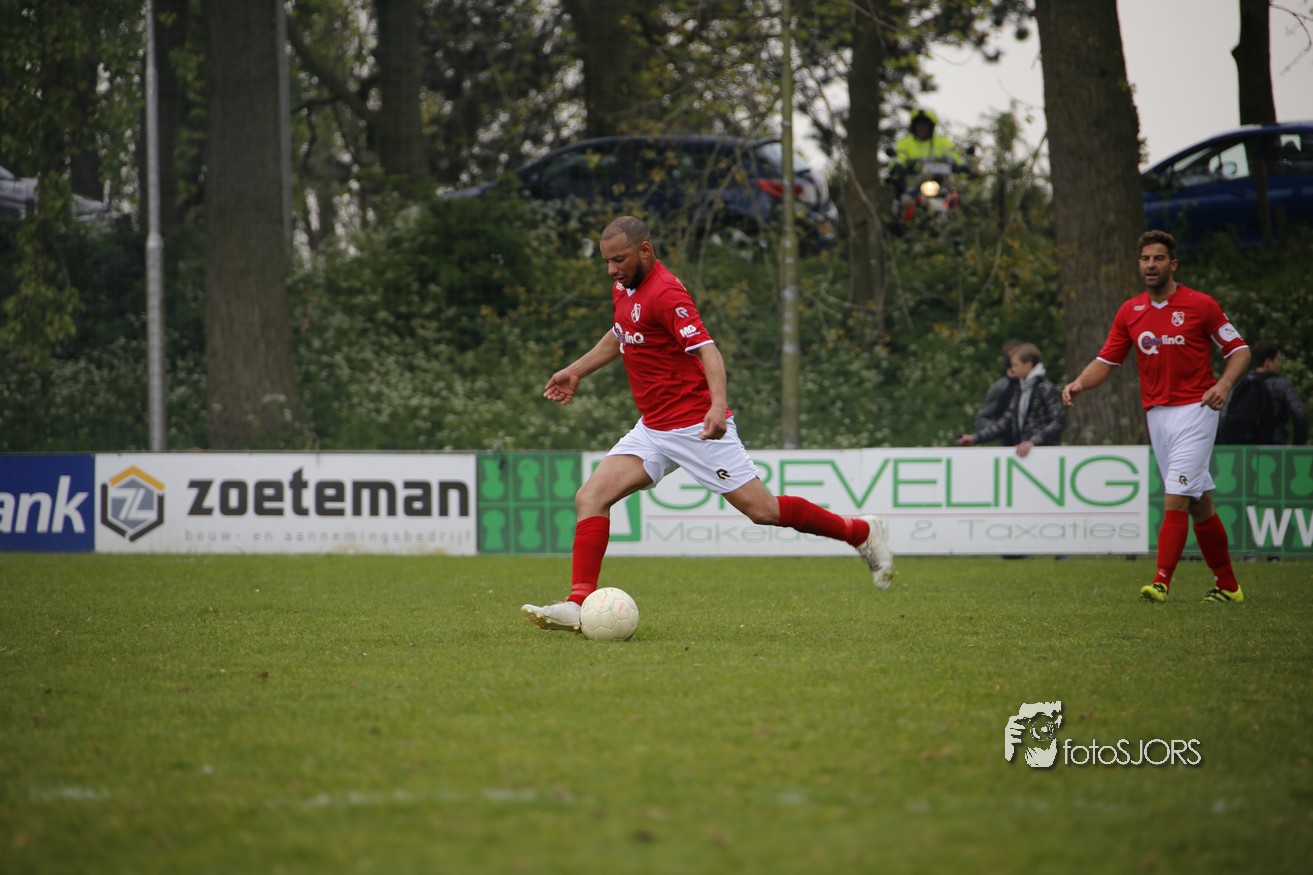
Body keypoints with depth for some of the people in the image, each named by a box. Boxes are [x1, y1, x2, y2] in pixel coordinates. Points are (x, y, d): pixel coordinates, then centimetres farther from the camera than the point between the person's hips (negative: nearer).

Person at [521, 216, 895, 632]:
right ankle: (580, 604, -11)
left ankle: (861, 532, 11)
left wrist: (718, 405, -41)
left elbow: (707, 350, -27)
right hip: (652, 429, 9)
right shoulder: (624, 288, 10)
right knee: (590, 497, -7)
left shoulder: (666, 293, -17)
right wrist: (576, 370, 34)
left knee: (761, 510, -7)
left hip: (695, 424, -9)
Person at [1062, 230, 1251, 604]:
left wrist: (1224, 384, -17)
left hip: (1194, 409, -5)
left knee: (1176, 497, -16)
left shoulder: (1200, 305, -4)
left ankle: (1162, 581, -21)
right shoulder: (1130, 312, 9)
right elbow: (1106, 361, 10)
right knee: (1199, 503, 9)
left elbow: (1239, 349, 1)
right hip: (1157, 415, 5)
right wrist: (1080, 383, -9)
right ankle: (1227, 585, 16)